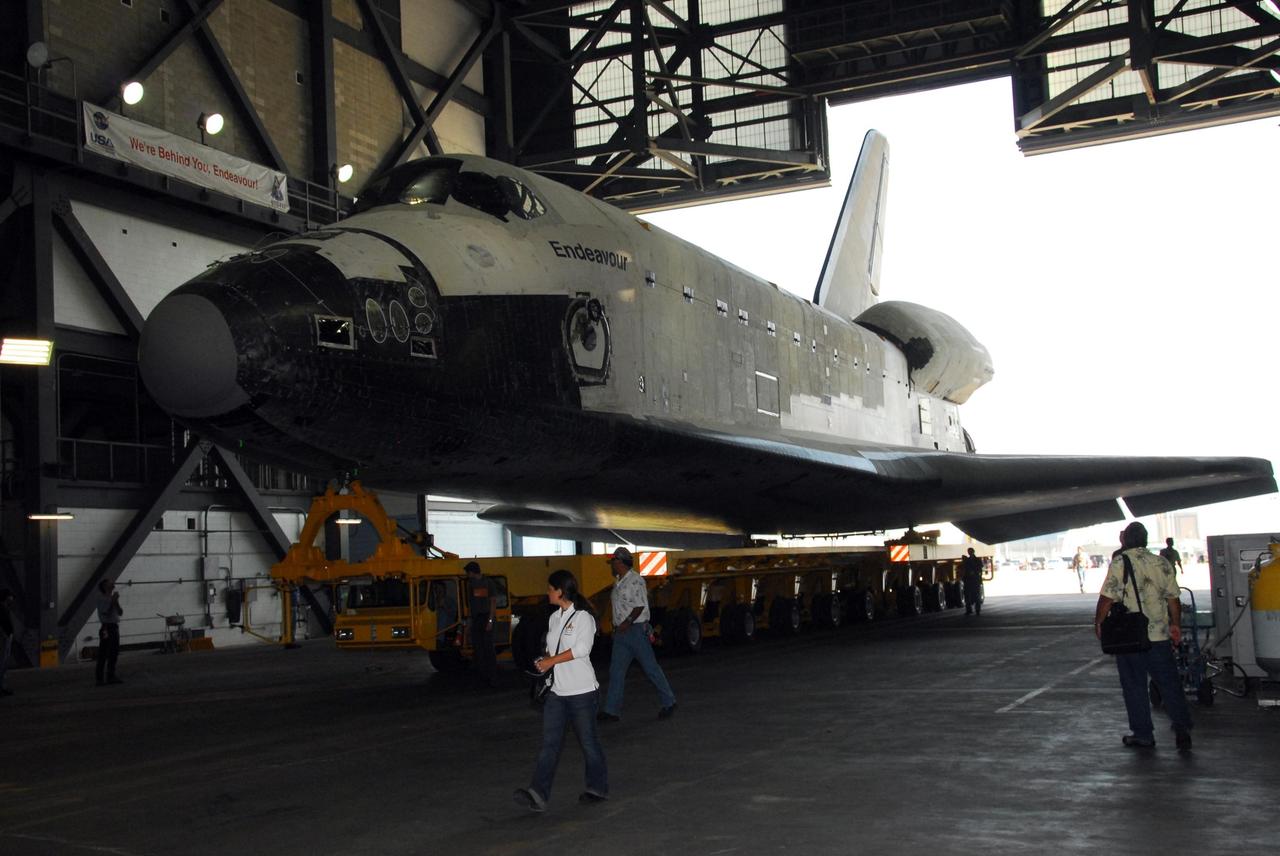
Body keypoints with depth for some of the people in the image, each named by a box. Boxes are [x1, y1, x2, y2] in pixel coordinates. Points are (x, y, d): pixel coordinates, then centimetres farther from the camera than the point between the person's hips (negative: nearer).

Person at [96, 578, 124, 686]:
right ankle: (100, 679, -4)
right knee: (103, 655, -6)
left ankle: (111, 677, 19)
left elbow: (120, 612, 10)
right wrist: (112, 601, -17)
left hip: (114, 627, 8)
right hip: (106, 628, -8)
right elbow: (105, 612, -19)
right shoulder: (102, 598, -9)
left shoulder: (113, 597, 13)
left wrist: (116, 602, -4)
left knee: (114, 653, 11)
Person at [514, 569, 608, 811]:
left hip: (581, 691, -7)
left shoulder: (583, 617, -10)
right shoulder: (555, 618, 13)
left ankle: (598, 788, 21)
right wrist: (544, 660, -2)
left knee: (588, 741, 5)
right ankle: (538, 794, -9)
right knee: (550, 742, -2)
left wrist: (551, 661, -18)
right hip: (557, 690, 7)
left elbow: (582, 649, -20)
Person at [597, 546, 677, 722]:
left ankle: (668, 702, 12)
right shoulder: (618, 582, 15)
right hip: (621, 632, 9)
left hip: (636, 630, -9)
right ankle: (611, 711, 4)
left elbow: (640, 606, -17)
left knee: (650, 668, -1)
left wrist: (628, 622, -25)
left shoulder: (635, 580, -12)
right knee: (616, 671, 4)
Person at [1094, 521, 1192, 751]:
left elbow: (1107, 598, -12)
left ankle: (1143, 735, 10)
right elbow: (1173, 599, 9)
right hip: (1159, 635, 4)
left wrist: (1098, 623, 0)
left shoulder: (1119, 563, -9)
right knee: (1169, 683, 9)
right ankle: (1182, 728, -1)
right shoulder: (1162, 564, 6)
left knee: (1135, 686, 6)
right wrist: (1175, 625, 21)